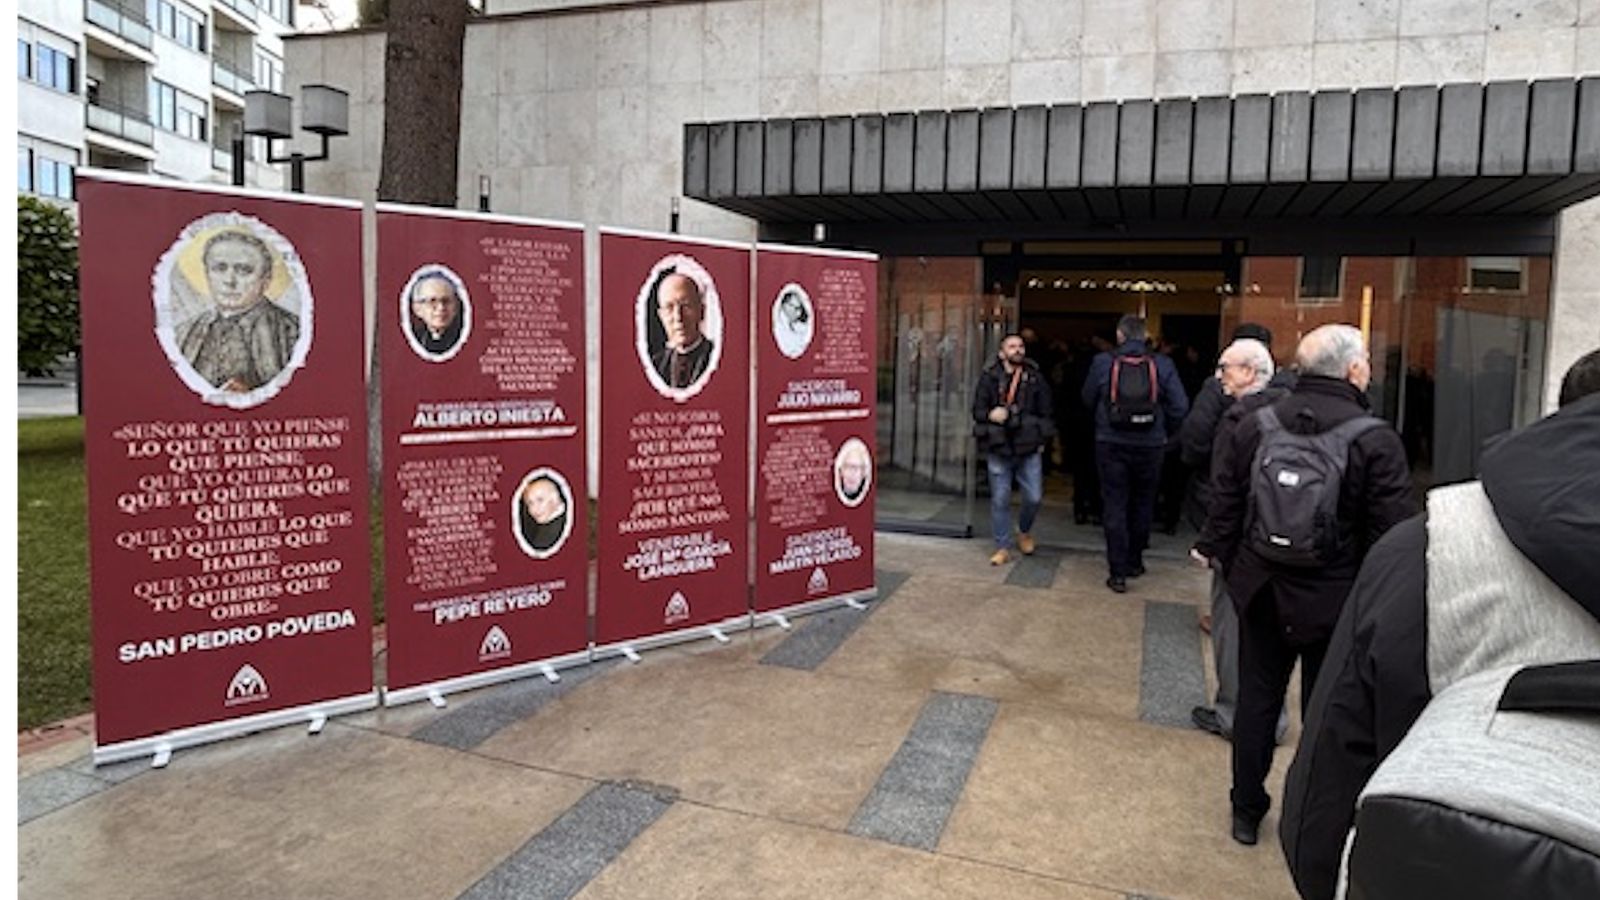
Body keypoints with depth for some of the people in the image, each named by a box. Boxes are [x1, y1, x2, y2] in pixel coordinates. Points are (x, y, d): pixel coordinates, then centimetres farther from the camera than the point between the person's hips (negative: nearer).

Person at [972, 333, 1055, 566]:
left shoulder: (1035, 377, 5)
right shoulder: (989, 377, 1)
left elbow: (1045, 412, 10)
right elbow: (977, 409, 2)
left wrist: (1042, 440, 4)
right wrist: (990, 414, -20)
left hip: (1029, 449, 1)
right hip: (999, 449, -1)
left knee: (1034, 497, 1)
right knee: (999, 500, 3)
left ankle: (1024, 531, 32)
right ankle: (1002, 548, 16)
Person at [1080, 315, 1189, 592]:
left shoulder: (1103, 362, -7)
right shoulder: (1162, 364, -6)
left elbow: (1088, 400, 4)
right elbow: (1180, 406, -8)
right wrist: (1165, 432, 8)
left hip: (1111, 444, -1)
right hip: (1150, 445, 1)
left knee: (1114, 507, 5)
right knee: (1142, 504, 17)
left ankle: (1118, 573, 4)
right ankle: (1134, 561, 30)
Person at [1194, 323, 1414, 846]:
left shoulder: (1256, 426, -4)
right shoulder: (1375, 440, -15)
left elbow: (1225, 504, 0)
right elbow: (1389, 535, -14)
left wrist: (1220, 553, 13)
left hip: (1261, 592, 4)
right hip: (1336, 601, -3)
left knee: (1257, 700, 16)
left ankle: (1246, 812, 29)